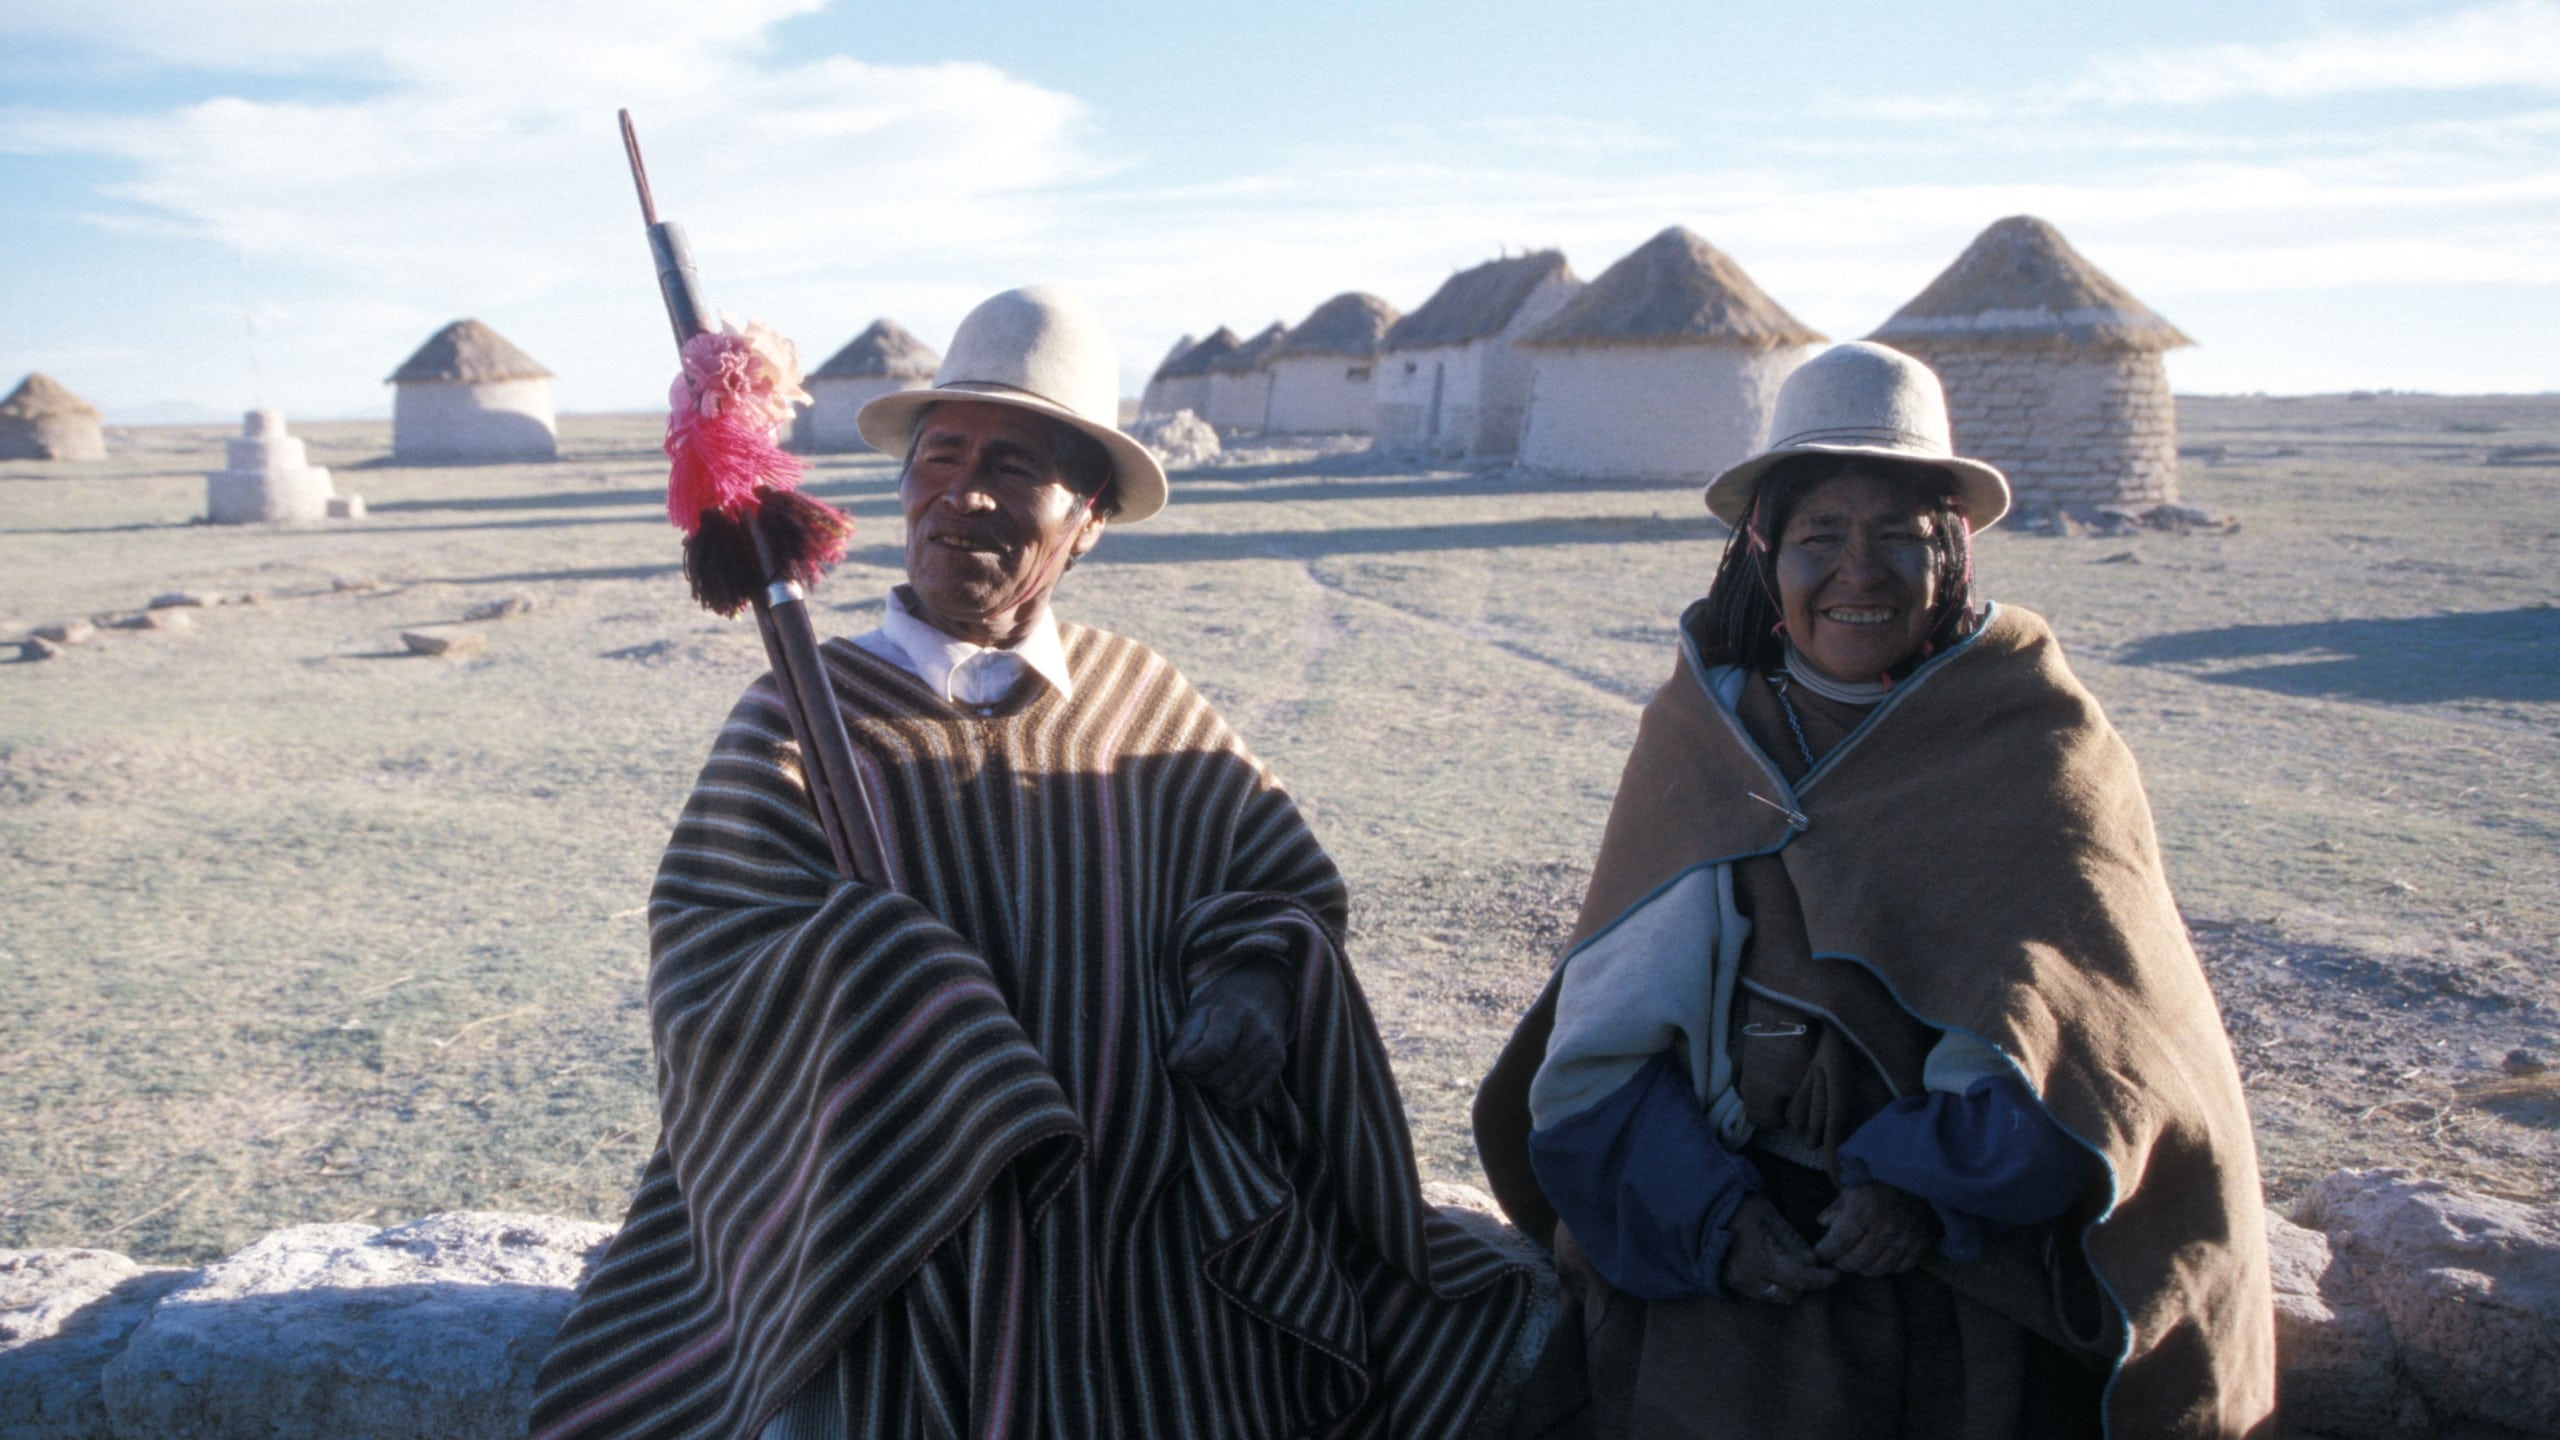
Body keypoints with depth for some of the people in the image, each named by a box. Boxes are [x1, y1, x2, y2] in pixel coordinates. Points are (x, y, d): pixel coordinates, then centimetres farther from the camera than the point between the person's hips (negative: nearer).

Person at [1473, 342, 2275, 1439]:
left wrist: (1929, 1181, -17)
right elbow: (1618, 1007, 1)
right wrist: (1709, 1210, -12)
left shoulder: (2039, 738, 2)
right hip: (1724, 1215, 1)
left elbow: (2072, 1004, -6)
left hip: (1978, 1230, 0)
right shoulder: (1699, 731, 5)